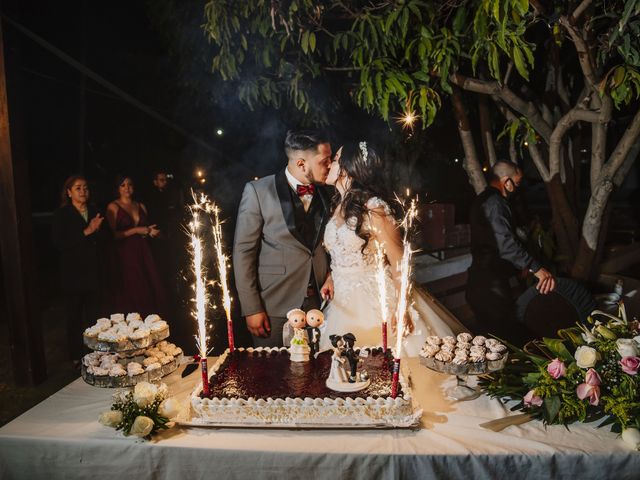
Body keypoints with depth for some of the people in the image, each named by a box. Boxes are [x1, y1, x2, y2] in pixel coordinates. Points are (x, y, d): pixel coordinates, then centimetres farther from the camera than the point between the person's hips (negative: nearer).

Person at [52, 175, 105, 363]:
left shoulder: (94, 211, 10)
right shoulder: (62, 214, -3)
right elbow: (59, 243, -14)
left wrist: (97, 230, -9)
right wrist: (86, 232, -18)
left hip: (94, 271, 4)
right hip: (73, 272, -3)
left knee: (95, 314, 6)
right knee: (74, 316, 6)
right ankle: (76, 356, 19)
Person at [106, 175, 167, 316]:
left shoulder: (141, 206, 15)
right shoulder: (113, 207, 1)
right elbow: (114, 234, -9)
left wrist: (152, 232, 6)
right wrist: (136, 230, -12)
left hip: (143, 252, 5)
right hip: (126, 254, -4)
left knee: (151, 289, -2)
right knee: (132, 293, -7)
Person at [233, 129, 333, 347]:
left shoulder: (324, 194, 6)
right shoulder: (258, 191, -7)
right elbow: (243, 251, -7)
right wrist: (251, 309, -9)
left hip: (318, 303, 4)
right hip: (274, 307, -4)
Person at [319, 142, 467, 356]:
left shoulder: (372, 208, -16)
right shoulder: (338, 206, 6)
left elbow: (398, 260, -16)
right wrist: (331, 278, 1)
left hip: (376, 303, -6)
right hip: (344, 304, 7)